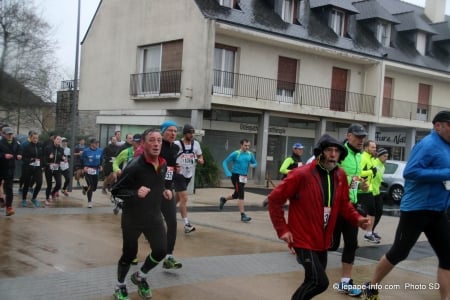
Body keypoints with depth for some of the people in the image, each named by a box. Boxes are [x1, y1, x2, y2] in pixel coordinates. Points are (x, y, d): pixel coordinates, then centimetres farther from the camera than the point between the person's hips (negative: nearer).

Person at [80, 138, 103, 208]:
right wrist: (83, 167, -6)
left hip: (96, 171, 4)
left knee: (94, 188, 8)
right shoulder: (86, 151, -10)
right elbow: (81, 159, 3)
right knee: (90, 186, -9)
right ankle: (89, 202, 6)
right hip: (88, 170, -4)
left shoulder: (100, 150, -2)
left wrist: (100, 165, 6)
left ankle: (85, 189, 42)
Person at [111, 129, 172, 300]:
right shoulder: (134, 167, -21)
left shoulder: (163, 165, 1)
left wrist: (164, 192, 0)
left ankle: (140, 277, 30)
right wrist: (135, 193, -32)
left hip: (154, 216, 6)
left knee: (160, 251, 2)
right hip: (132, 217, -5)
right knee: (129, 254, 7)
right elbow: (115, 191, -17)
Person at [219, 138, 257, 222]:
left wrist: (253, 165, -7)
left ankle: (223, 199, 46)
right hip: (236, 176, -6)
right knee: (241, 194, -14)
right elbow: (225, 162, -6)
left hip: (244, 177, 7)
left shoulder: (250, 154, 5)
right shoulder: (235, 154, -10)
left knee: (236, 195, 18)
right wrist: (228, 173, -19)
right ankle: (243, 215, -12)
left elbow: (255, 163, 18)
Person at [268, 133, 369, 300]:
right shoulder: (301, 174, -19)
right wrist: (282, 229, -16)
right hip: (304, 239, -7)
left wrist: (356, 219, -6)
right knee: (319, 281, -14)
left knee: (313, 281, 18)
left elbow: (343, 203, 12)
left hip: (323, 240, 7)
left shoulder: (340, 175, -1)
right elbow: (274, 199, -14)